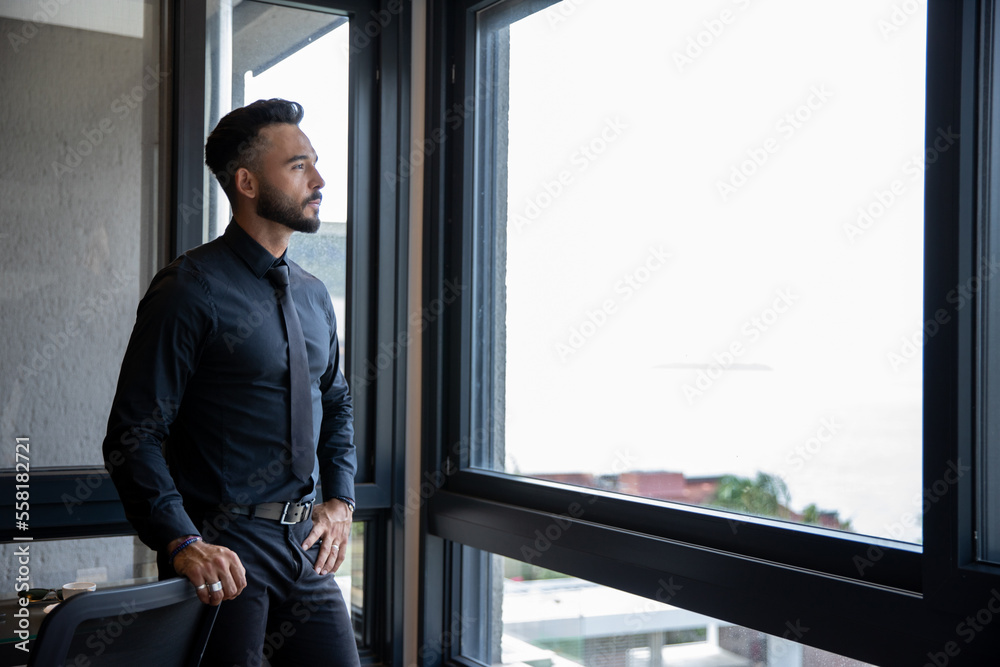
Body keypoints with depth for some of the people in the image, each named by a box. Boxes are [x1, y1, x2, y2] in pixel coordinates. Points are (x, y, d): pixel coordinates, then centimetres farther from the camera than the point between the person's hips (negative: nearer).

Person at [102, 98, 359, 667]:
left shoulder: (314, 295, 11)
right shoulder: (191, 289, -11)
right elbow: (133, 437, -14)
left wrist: (340, 499, 11)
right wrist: (182, 544, -23)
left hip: (304, 542, 7)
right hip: (223, 550, -6)